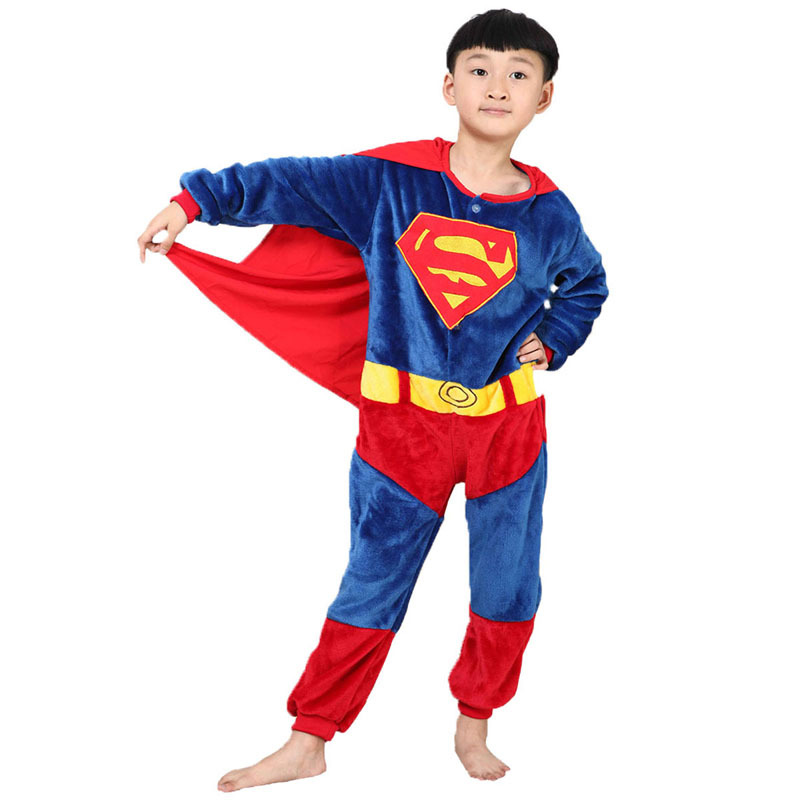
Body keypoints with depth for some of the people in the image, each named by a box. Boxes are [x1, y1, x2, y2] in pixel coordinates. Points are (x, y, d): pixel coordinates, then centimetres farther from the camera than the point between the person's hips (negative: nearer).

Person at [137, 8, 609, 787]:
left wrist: (551, 341, 4)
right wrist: (195, 199, -15)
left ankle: (473, 726, 35)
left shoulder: (550, 213, -1)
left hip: (509, 426, 2)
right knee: (369, 590, 7)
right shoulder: (390, 179, -7)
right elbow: (290, 184, -7)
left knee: (508, 593, 11)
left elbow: (586, 285, 18)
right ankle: (307, 742, 21)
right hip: (402, 424, -2)